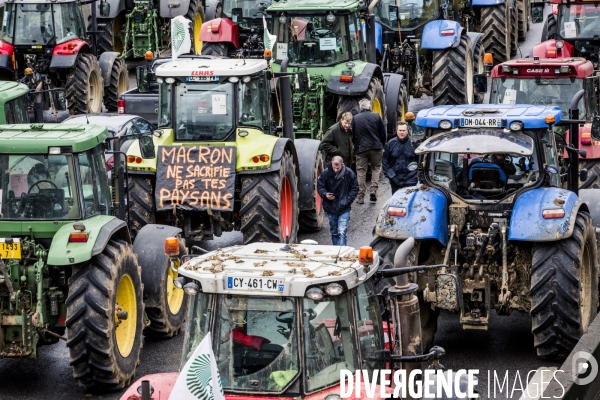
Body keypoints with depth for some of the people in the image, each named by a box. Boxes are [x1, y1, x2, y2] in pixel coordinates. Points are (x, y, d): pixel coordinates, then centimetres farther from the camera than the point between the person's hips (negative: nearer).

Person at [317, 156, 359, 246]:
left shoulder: (349, 173, -10)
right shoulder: (326, 173, -9)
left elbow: (355, 188, 2)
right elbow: (320, 186, 5)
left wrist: (348, 200, -9)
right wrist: (325, 194, -15)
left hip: (344, 209, -2)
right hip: (331, 208, 3)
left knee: (342, 233, -13)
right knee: (334, 232, 14)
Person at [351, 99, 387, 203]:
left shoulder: (355, 118, -3)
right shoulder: (376, 117, -1)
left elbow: (352, 135, -1)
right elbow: (383, 134, 1)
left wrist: (356, 147, 13)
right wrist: (381, 146, 15)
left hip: (360, 149, 0)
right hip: (376, 148, 0)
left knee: (361, 171, 5)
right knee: (376, 168, 17)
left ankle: (361, 197, 5)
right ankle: (374, 189, 0)